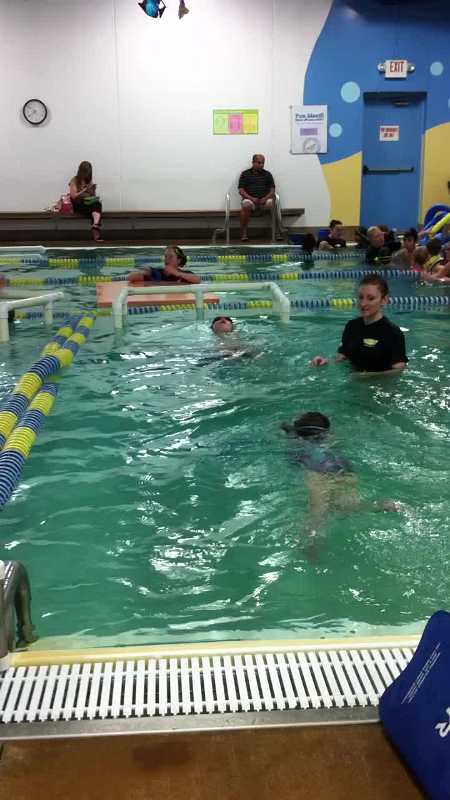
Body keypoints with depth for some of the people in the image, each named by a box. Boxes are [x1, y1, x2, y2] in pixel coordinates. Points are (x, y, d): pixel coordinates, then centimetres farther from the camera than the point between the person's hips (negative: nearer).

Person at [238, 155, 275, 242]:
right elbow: (241, 191, 2)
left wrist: (265, 198, -12)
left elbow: (272, 190, 9)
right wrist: (251, 198, -14)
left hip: (264, 199, 2)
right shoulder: (245, 174, 9)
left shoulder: (267, 174, 15)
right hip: (250, 199, -1)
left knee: (272, 204, -32)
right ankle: (244, 233, -29)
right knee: (246, 205, -37)